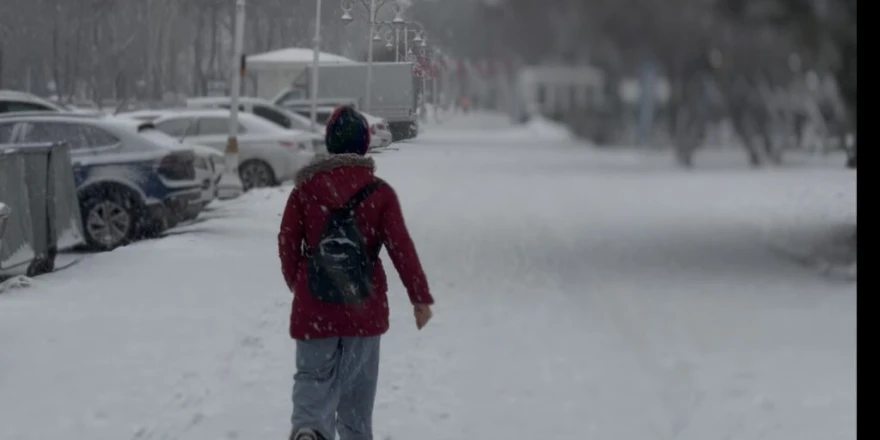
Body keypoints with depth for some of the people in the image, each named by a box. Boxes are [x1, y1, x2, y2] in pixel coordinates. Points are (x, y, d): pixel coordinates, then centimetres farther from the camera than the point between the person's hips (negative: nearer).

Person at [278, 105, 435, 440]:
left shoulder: (306, 187, -2)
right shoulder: (380, 192, -5)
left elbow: (287, 242, 1)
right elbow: (400, 247, -8)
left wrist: (296, 284, 19)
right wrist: (420, 297, -2)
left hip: (313, 307, 0)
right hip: (364, 307, 0)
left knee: (314, 376, 3)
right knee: (357, 384, 16)